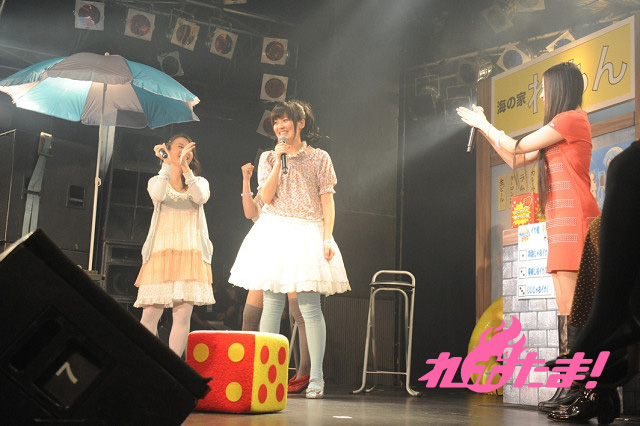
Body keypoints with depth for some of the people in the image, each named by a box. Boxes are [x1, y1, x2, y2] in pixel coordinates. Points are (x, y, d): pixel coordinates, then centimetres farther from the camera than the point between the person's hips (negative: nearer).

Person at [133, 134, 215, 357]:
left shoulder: (199, 181, 18)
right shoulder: (157, 181, 16)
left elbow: (200, 197, -7)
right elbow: (158, 196, -8)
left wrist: (185, 167, -16)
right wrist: (167, 164, -13)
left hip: (190, 252, 1)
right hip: (161, 250, 0)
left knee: (183, 313, -9)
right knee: (150, 312, -8)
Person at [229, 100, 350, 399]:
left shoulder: (319, 158, 7)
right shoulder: (268, 157, 13)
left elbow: (327, 200, 2)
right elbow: (266, 196, 0)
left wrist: (327, 237, -8)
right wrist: (279, 160, -4)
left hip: (308, 233, -2)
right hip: (274, 231, 2)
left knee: (310, 306, -6)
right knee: (272, 304, 0)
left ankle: (316, 377, -2)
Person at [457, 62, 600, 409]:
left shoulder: (572, 118, -4)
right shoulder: (561, 127, 24)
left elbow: (517, 147, -4)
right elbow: (516, 160, 25)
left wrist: (483, 122, 10)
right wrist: (485, 128, 25)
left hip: (575, 220, -10)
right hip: (560, 224, 10)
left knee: (572, 306, -14)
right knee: (565, 306, 5)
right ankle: (569, 385, 5)